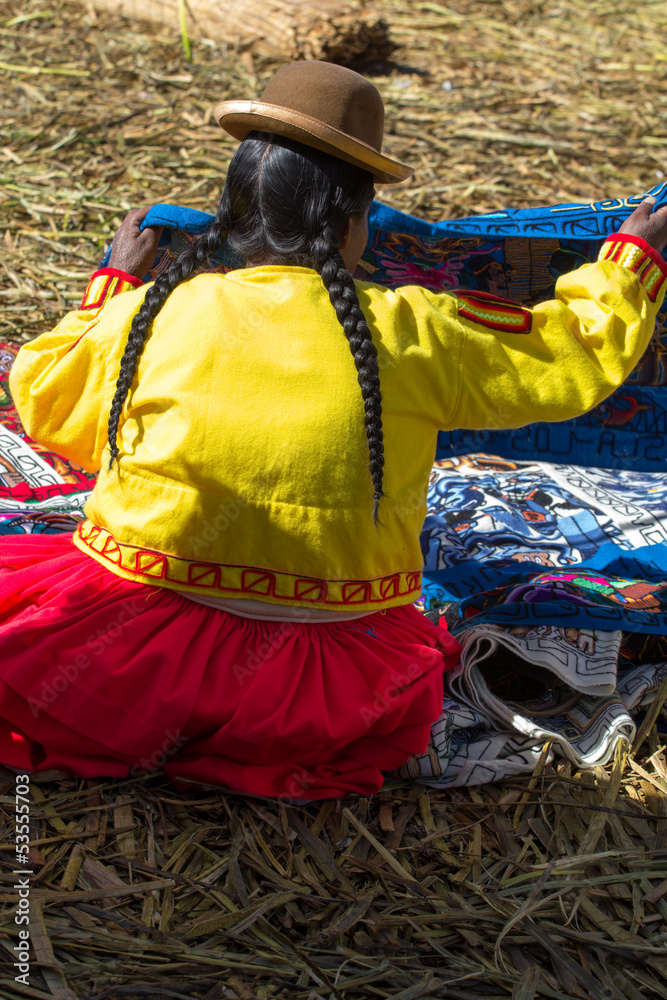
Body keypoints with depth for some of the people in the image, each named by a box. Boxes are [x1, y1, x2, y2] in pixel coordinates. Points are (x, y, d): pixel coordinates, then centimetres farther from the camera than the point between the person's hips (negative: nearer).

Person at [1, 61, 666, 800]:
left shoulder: (151, 315, -4)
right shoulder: (410, 334, -5)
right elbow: (575, 357, 8)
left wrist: (112, 286, 29)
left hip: (141, 644, -1)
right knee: (408, 682, 33)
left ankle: (142, 732, -2)